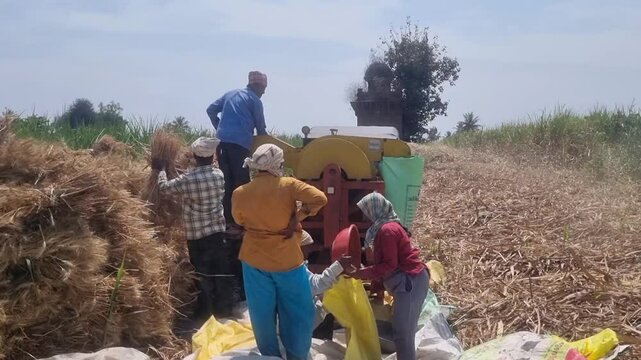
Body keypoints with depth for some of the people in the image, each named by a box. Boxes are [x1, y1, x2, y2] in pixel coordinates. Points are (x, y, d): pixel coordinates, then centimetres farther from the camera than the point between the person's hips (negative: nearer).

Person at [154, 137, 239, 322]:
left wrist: (161, 169, 19)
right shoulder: (219, 175, -6)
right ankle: (223, 309, 20)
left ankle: (204, 313, 17)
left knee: (202, 275, 8)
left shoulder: (187, 179, -15)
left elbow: (164, 187, 0)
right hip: (218, 232, 2)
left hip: (196, 236, -2)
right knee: (222, 273, 11)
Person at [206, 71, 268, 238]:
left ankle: (227, 220, 11)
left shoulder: (230, 94, 22)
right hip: (239, 143, -6)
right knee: (242, 183, -3)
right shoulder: (255, 100, 5)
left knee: (226, 182, 9)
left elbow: (211, 110, 21)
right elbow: (260, 127, 7)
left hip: (222, 141, 6)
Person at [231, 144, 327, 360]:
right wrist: (297, 217, -11)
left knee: (263, 316, 15)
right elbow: (319, 198, -22)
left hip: (255, 261, 3)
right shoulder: (288, 185, -14)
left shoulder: (240, 194, -6)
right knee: (297, 314, 14)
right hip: (288, 261, -3)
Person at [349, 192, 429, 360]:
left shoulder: (387, 230, -16)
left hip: (410, 282, -11)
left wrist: (361, 273, -16)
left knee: (402, 333, -9)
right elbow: (388, 262, 18)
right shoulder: (388, 227, 16)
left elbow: (389, 265, -18)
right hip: (408, 282, 11)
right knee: (404, 331, 14)